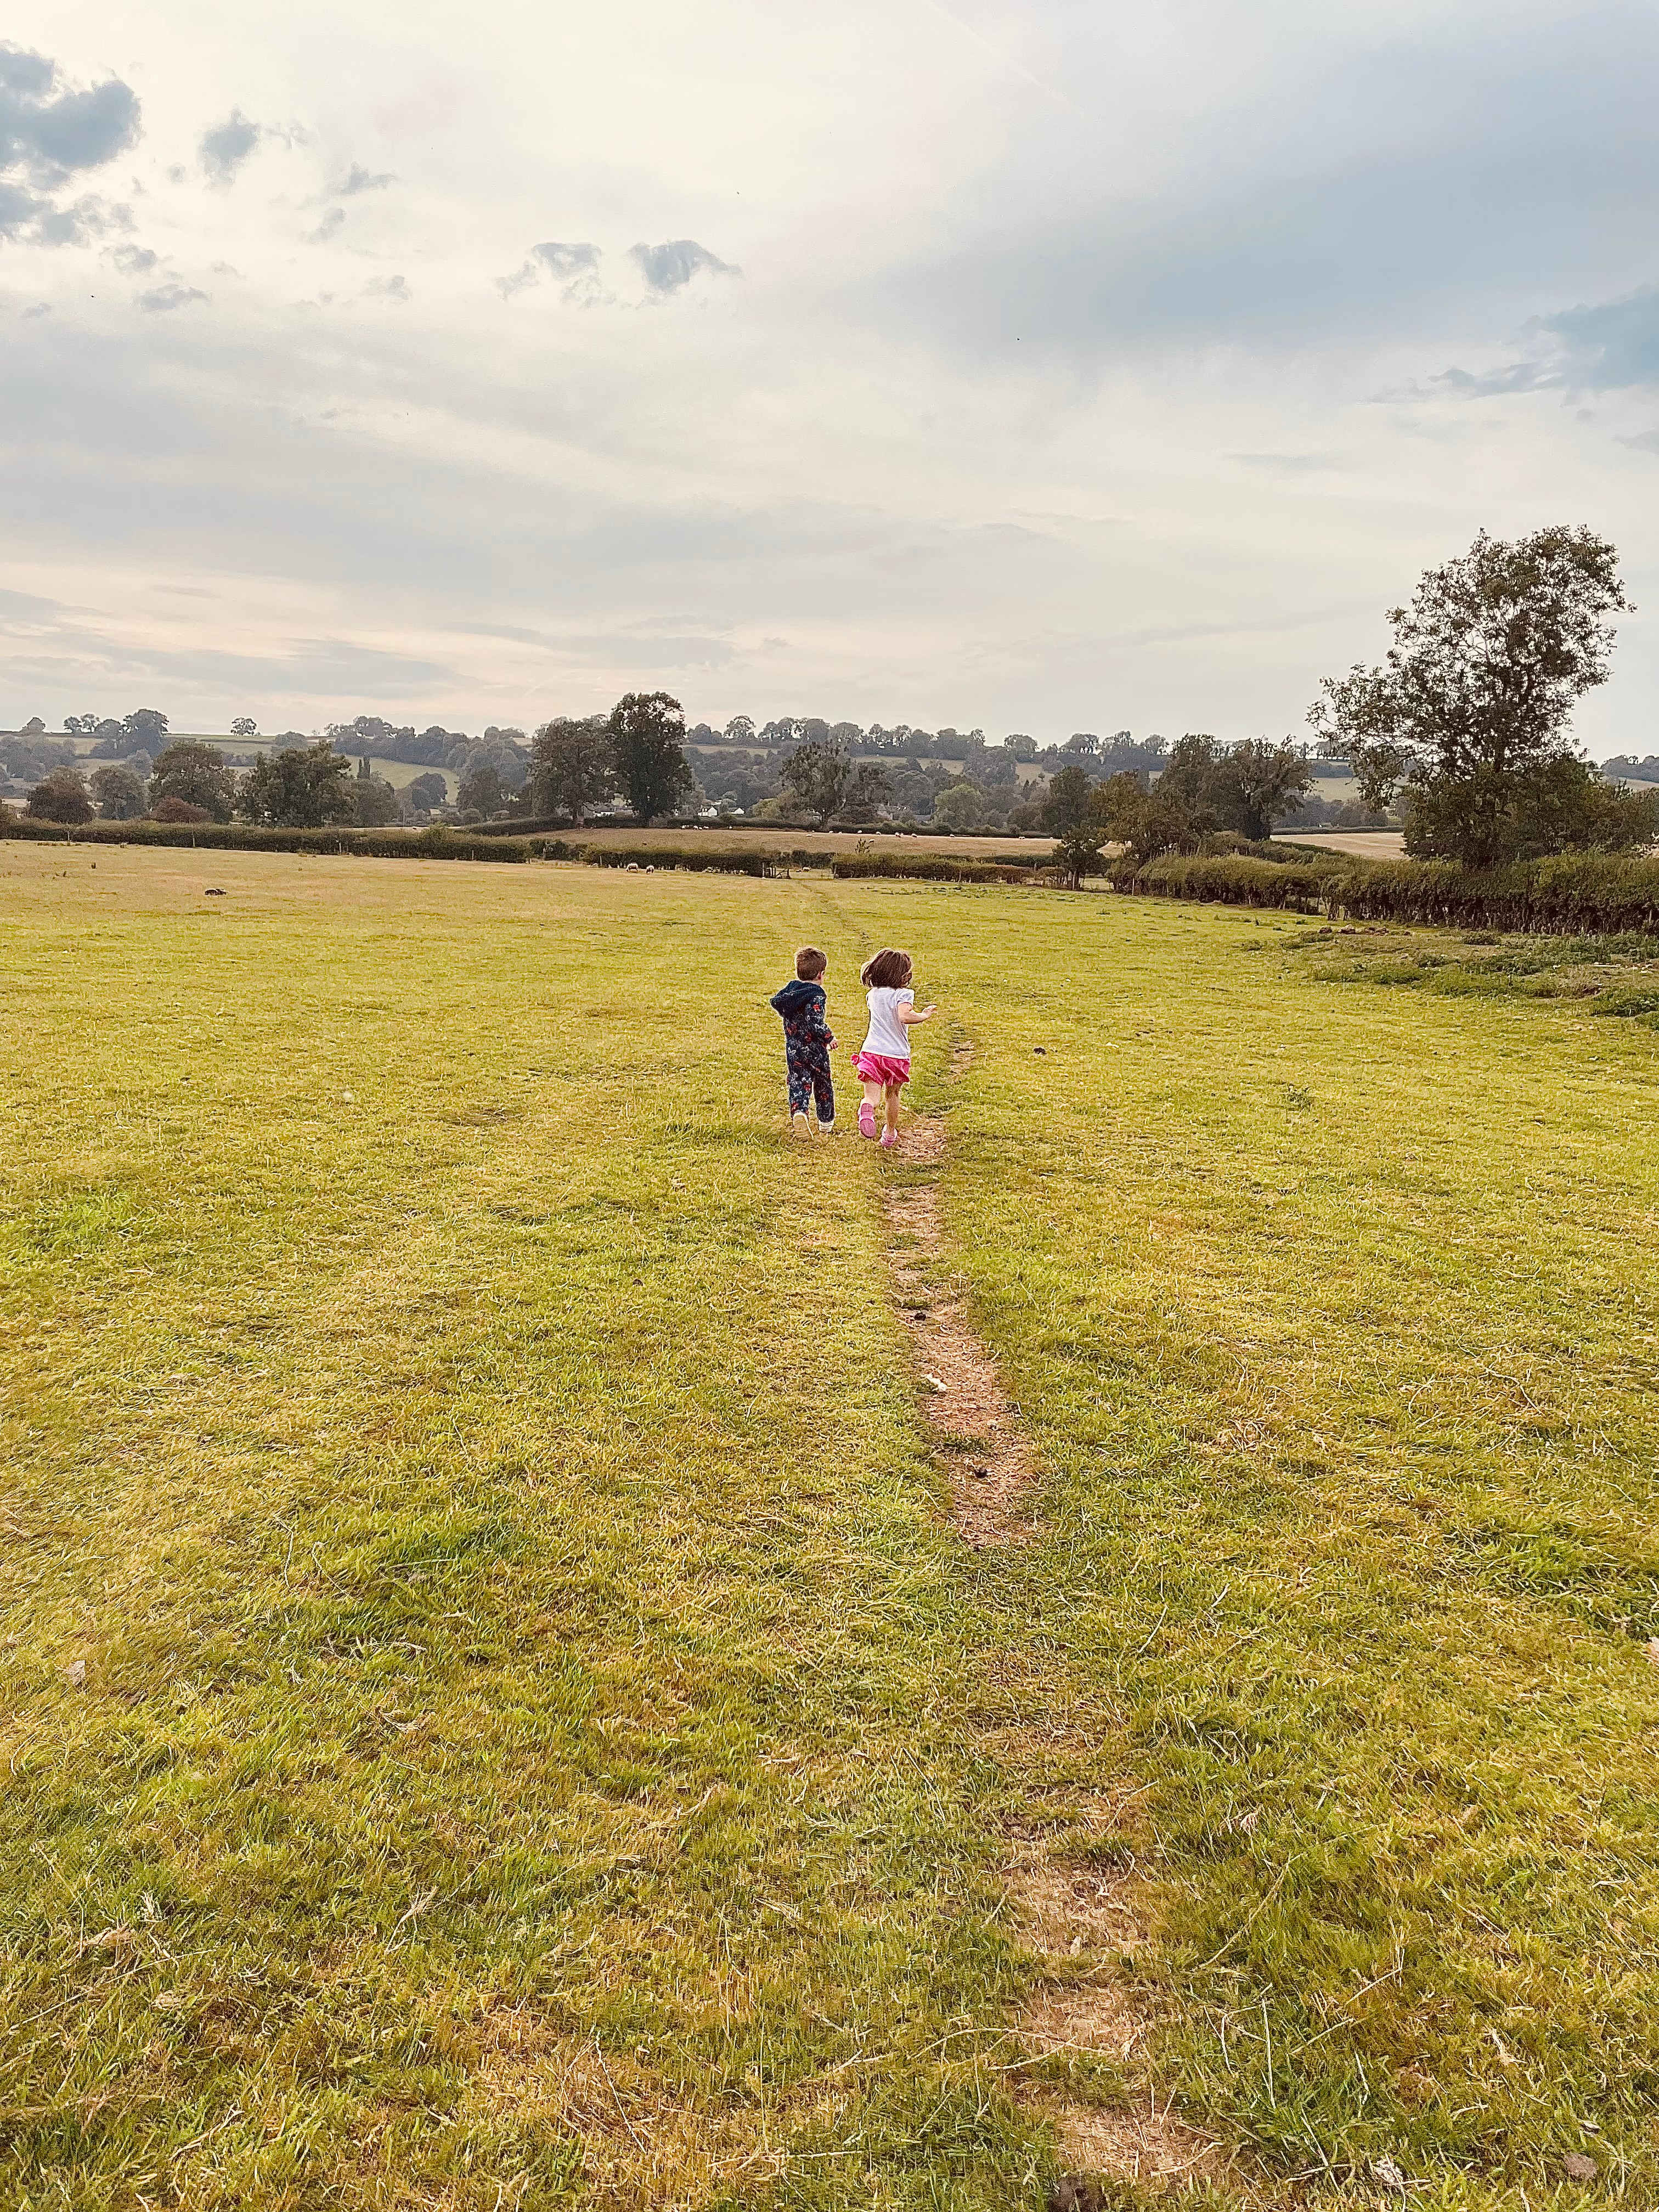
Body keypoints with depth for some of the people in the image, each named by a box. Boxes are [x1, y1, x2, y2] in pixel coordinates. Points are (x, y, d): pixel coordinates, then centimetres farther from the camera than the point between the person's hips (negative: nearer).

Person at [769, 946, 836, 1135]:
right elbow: (816, 1023, -26)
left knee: (798, 1084, 3)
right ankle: (826, 1124, 26)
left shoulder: (790, 988, 1)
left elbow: (775, 1001, 17)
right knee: (823, 1085, 14)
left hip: (793, 1050, 4)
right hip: (816, 1050, -4)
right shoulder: (817, 995, -17)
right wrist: (829, 1038, -12)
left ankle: (798, 1112, -26)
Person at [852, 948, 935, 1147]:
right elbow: (905, 1016, -29)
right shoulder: (904, 994, -11)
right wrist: (924, 1016, -13)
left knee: (872, 1097, -5)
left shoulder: (873, 994, 8)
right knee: (892, 1095, 21)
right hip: (897, 1055, -2)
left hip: (871, 1051, 2)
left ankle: (868, 1108, -40)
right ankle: (890, 1134, 36)